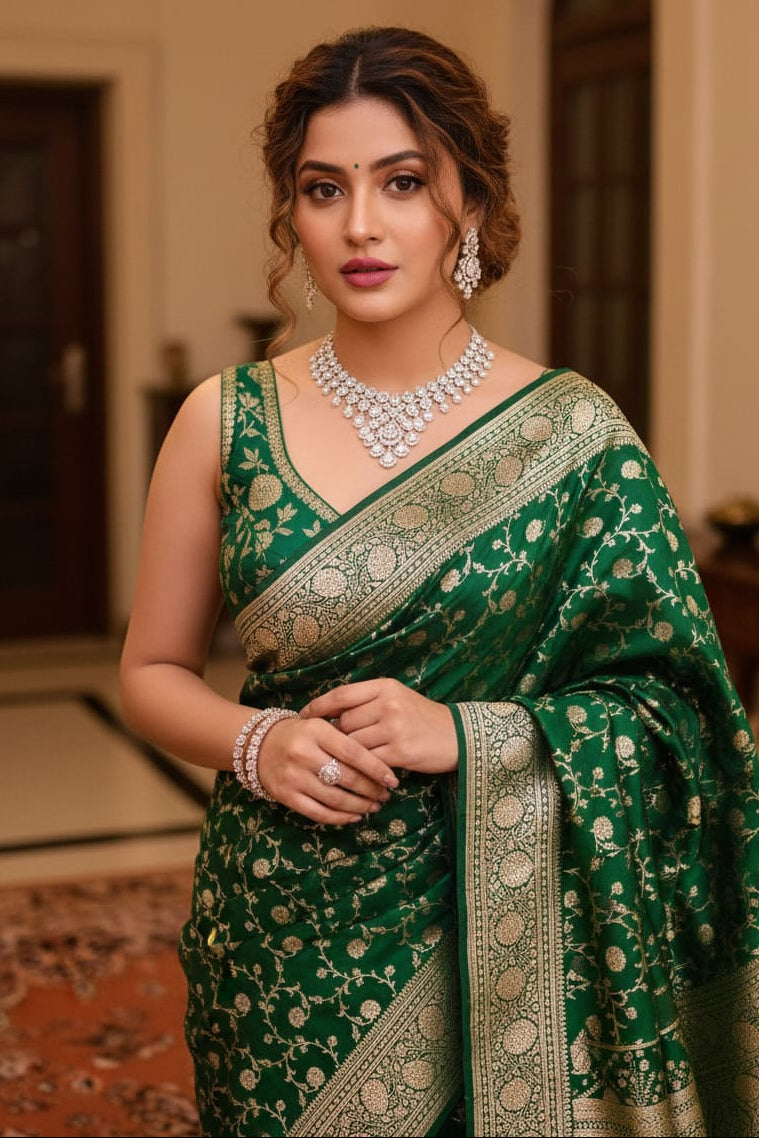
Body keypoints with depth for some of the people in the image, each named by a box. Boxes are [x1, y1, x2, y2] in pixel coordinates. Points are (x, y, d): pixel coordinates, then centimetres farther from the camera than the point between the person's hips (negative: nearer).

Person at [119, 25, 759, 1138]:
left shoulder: (573, 435, -6)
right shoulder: (227, 421, -1)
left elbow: (670, 703, -4)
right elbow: (154, 670, 7)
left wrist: (465, 734, -18)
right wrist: (257, 743, -13)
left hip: (502, 934, -1)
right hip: (282, 939, 2)